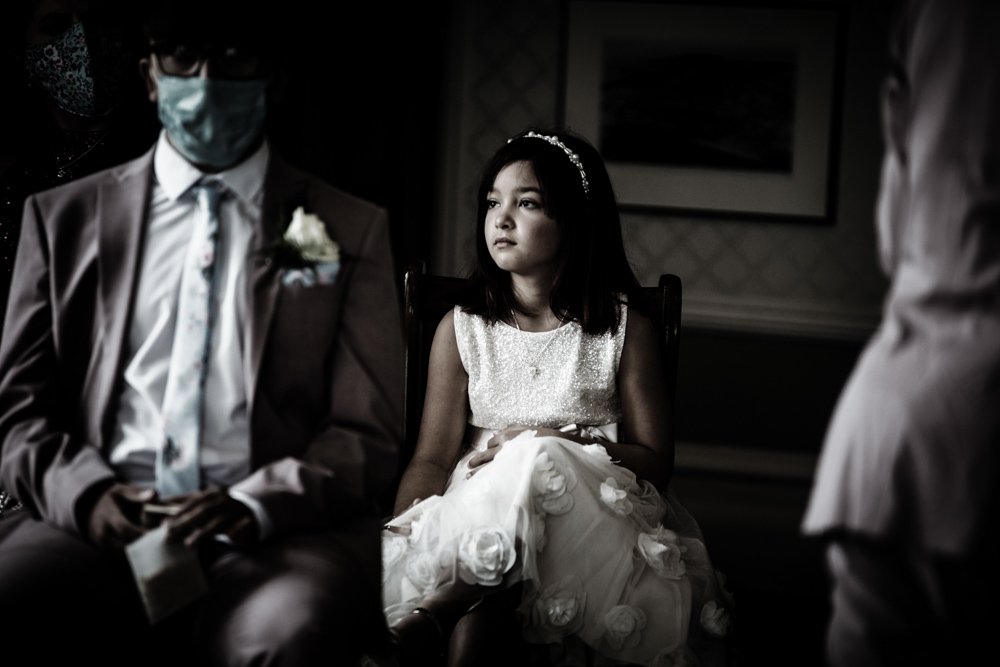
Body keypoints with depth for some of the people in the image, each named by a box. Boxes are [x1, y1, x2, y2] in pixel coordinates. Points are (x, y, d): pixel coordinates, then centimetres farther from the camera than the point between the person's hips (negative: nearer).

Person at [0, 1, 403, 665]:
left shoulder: (353, 230, 13)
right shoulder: (63, 216, 17)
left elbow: (366, 436, 8)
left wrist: (256, 506, -13)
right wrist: (86, 493, -8)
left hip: (274, 535, -1)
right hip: (96, 523, 1)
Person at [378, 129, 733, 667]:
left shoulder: (625, 328, 9)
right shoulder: (462, 328, 14)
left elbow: (655, 462, 5)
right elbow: (433, 457, 7)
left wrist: (558, 444, -12)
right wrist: (399, 537, -14)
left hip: (586, 513, 0)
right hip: (478, 511, 0)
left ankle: (433, 616, -37)